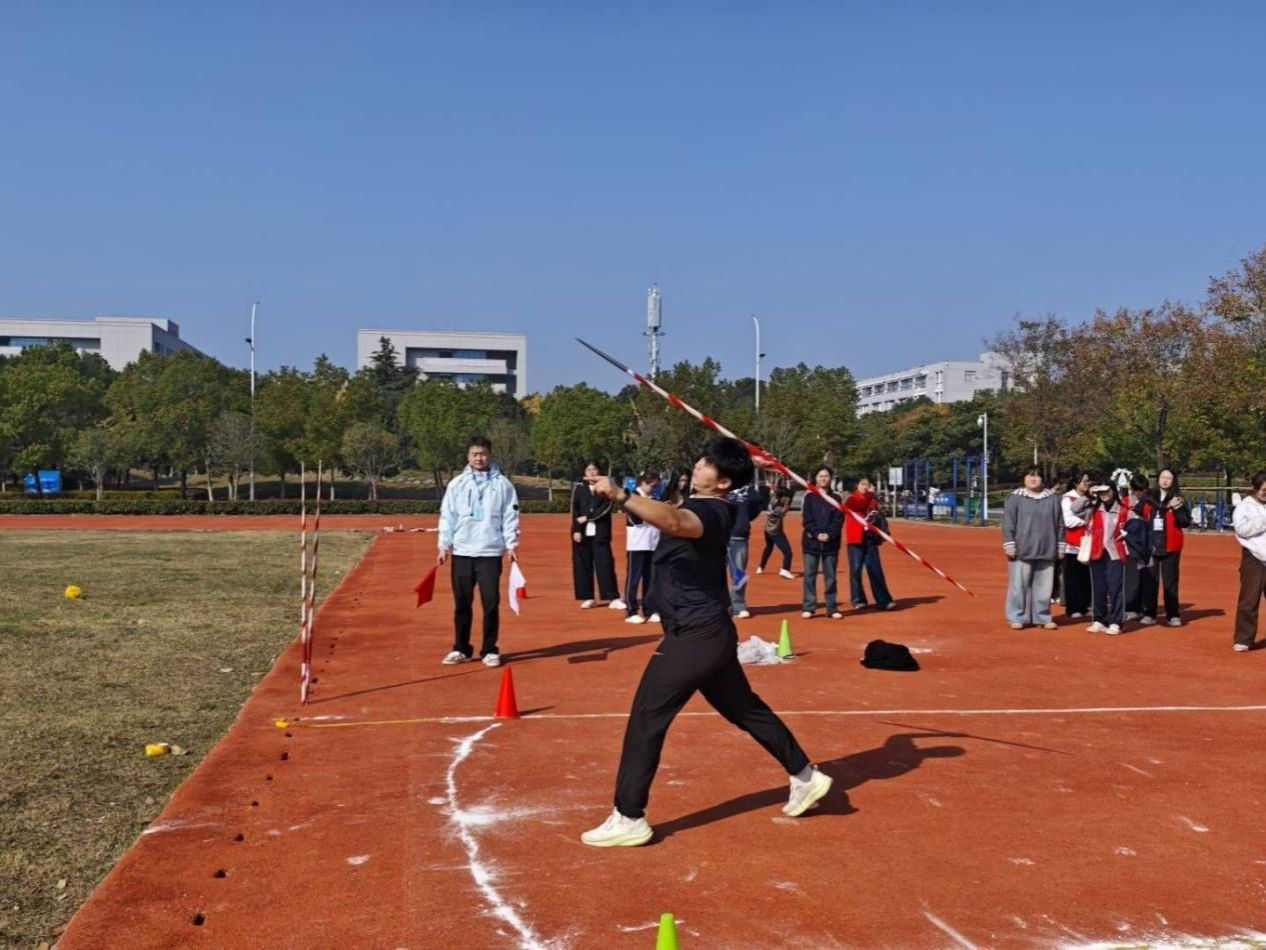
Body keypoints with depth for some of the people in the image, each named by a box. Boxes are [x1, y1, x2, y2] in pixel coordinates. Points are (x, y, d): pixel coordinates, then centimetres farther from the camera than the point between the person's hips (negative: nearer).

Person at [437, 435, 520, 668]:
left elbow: (510, 516, 2)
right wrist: (444, 545, 1)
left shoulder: (502, 484, 3)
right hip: (462, 552, 2)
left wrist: (511, 545, -4)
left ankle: (490, 650, 10)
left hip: (491, 552, -1)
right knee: (462, 603, 7)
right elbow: (447, 516, 7)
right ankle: (461, 649, 17)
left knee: (491, 603, -1)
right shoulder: (457, 484, 7)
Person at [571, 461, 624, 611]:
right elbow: (574, 510, 1)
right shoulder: (579, 488, 8)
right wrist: (576, 530, -9)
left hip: (600, 532, -1)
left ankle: (613, 598, -7)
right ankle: (588, 598, 10)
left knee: (605, 563, -6)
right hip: (582, 532, 1)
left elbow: (606, 507, -7)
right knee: (582, 565, 2)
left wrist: (587, 517, -14)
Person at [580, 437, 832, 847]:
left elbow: (674, 521, -44)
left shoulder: (709, 511, -20)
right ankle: (805, 777, 35)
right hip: (710, 633, 11)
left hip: (695, 637, -11)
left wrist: (620, 495, -55)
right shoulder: (715, 509, 10)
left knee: (645, 720, -6)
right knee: (747, 710, 23)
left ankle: (629, 818, 0)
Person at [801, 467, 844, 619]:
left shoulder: (835, 498, 9)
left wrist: (829, 534, -13)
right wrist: (817, 534, -15)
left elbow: (839, 520, 2)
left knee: (830, 576, 3)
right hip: (811, 541, -1)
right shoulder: (810, 497, 6)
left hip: (830, 542, 1)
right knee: (809, 575, -1)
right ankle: (809, 608, 2)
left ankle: (832, 608, 8)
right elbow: (807, 519, -2)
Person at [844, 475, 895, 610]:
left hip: (870, 538, 4)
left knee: (875, 569, 1)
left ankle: (883, 600, 0)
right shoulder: (851, 498, 2)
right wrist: (870, 493, -15)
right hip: (856, 538, -4)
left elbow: (879, 517, 19)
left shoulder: (873, 500, 17)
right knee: (856, 569, -2)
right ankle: (858, 600, 7)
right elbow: (859, 504, -20)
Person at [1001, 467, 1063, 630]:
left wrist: (1060, 547, 11)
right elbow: (1008, 524, -1)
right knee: (1019, 585, -1)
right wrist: (1009, 546, -7)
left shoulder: (1053, 498, 10)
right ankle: (1017, 617, 7)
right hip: (1022, 551, -3)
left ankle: (1043, 617, 16)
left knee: (1044, 586, 6)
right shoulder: (1015, 498, 1)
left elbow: (1060, 525, 13)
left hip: (1046, 552, 3)